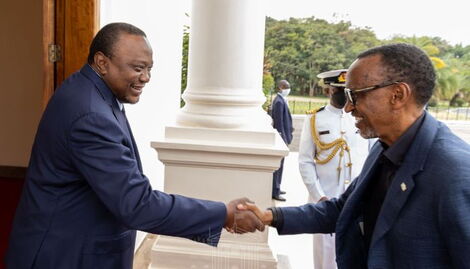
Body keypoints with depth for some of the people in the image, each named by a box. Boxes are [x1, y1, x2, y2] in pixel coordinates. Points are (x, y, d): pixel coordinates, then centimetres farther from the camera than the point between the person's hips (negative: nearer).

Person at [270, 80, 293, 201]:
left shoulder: (281, 100, 11)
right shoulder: (279, 101, -17)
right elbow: (279, 122, -20)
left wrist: (286, 136, 14)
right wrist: (284, 138, -19)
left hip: (283, 136, 9)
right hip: (281, 136, -9)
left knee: (279, 164, 17)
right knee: (278, 165, -2)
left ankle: (276, 188, 29)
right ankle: (275, 192, 6)